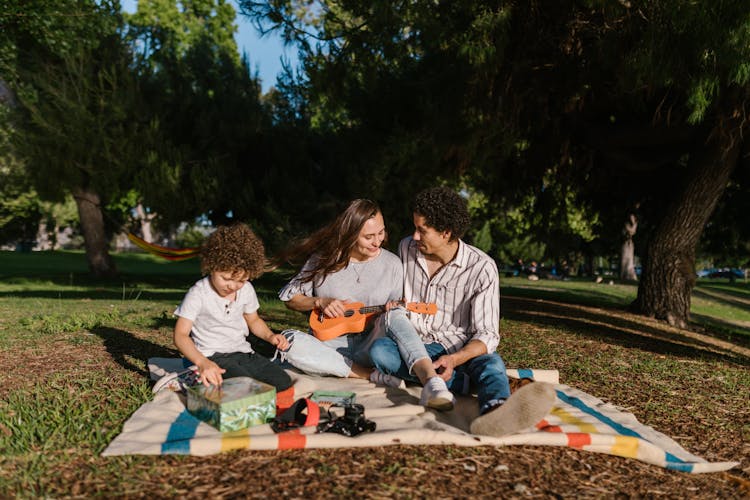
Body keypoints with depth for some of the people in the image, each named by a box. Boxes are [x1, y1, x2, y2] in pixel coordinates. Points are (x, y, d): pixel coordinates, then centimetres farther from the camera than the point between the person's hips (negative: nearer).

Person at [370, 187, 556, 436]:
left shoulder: (482, 268, -13)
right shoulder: (406, 248, 1)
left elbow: (487, 335, -15)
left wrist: (455, 359, -34)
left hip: (459, 349, -3)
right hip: (410, 346, 3)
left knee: (490, 361, -36)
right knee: (379, 349, -31)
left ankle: (494, 409, -72)